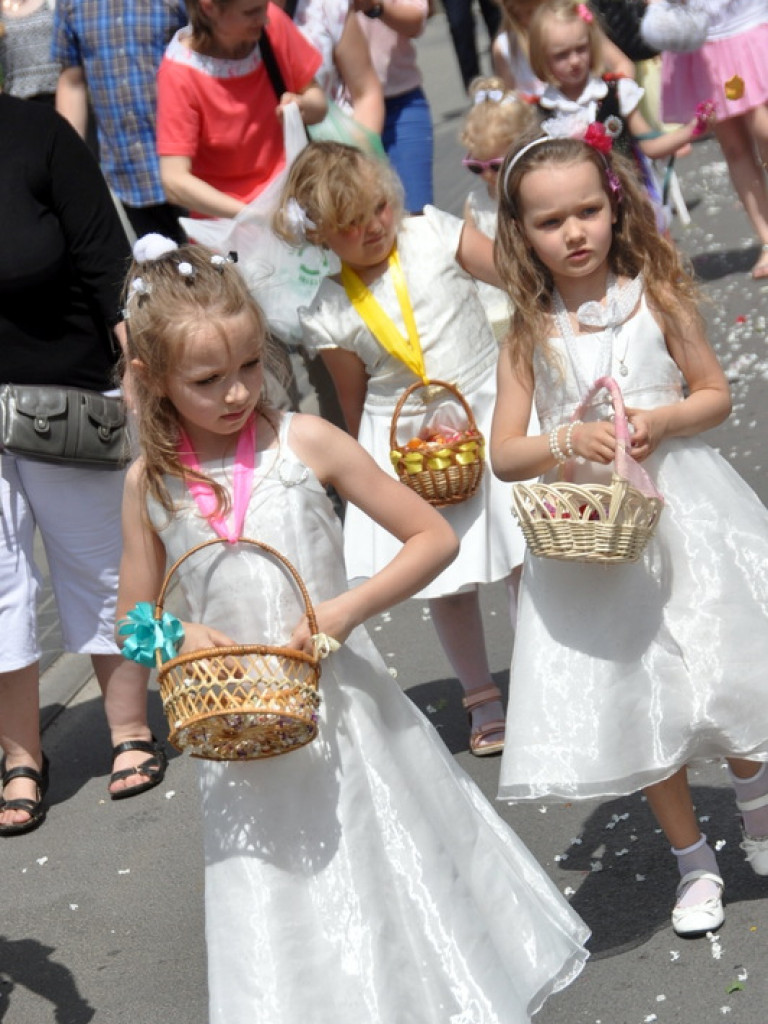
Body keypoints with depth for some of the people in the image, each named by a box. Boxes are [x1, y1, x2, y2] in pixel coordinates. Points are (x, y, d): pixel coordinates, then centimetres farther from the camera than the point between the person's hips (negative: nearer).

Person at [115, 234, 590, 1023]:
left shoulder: (304, 444, -10)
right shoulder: (150, 483, -4)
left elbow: (434, 538, -7)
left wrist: (345, 609, -18)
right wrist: (180, 638, -14)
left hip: (342, 707, -1)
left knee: (386, 876, 11)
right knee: (282, 916, 12)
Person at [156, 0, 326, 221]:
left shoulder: (273, 23, -6)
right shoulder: (180, 73, -17)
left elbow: (317, 101, 7)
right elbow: (175, 181, -21)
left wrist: (303, 106, -17)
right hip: (229, 218, -3)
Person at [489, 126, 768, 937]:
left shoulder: (655, 296, -4)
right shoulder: (530, 336, -3)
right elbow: (503, 454, -4)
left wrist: (661, 420, -16)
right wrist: (569, 442, -22)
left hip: (682, 512, -1)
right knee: (637, 705, 8)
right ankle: (694, 862, 27)